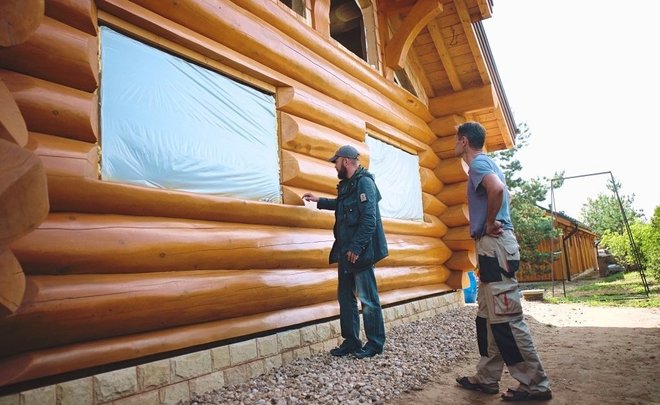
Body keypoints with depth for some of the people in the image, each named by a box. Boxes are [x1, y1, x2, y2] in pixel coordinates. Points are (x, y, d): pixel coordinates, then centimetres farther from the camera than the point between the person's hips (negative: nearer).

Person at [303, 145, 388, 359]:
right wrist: (319, 200, 41)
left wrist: (356, 248, -22)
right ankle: (351, 341, 23)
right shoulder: (347, 184, 15)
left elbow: (369, 220, -21)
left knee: (367, 298, 0)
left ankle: (375, 343, 13)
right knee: (345, 297, 13)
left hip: (359, 252, -9)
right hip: (346, 252, 10)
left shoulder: (364, 182, -13)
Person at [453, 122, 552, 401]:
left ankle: (535, 385, 3)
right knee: (488, 316, 12)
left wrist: (489, 223, -16)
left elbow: (497, 188, -29)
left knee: (506, 318, -6)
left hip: (494, 245, -10)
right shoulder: (486, 163, 22)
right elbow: (501, 191, 28)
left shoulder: (478, 163, -9)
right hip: (493, 245, 10)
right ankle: (487, 378, 20)